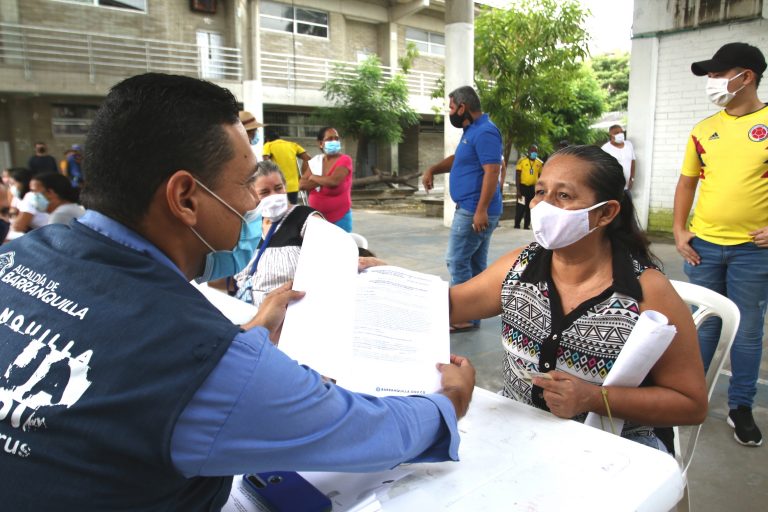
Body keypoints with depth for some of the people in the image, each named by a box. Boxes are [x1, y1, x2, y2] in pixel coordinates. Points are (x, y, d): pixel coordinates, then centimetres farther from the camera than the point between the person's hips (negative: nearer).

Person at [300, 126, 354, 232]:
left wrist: (313, 177, -7)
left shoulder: (344, 160, -9)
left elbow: (334, 181, -25)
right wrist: (323, 181, -15)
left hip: (340, 218, -5)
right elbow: (302, 184, -3)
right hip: (317, 217, 5)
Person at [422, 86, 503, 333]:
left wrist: (481, 210, -28)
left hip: (475, 211, -10)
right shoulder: (471, 130, 17)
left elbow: (492, 171, -24)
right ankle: (472, 315, 19)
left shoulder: (484, 132, -16)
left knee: (456, 261, -7)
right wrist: (432, 170, 11)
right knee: (475, 264, 12)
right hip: (472, 210, 10)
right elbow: (457, 158, 29)